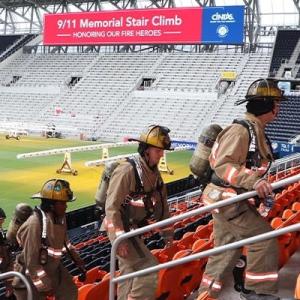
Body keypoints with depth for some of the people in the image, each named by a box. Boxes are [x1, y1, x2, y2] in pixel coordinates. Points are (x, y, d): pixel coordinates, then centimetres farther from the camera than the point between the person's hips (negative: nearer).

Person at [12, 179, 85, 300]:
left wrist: (76, 258, 14)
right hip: (30, 274, -8)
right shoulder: (34, 224, -31)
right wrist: (45, 286, -23)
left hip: (53, 267, 8)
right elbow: (31, 262, -27)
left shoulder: (60, 217, -6)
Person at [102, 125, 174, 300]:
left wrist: (167, 233, 12)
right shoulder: (127, 170, -22)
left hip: (134, 229, 8)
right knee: (150, 268, -12)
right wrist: (120, 238, -26)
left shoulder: (154, 173, 5)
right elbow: (112, 207, -24)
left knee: (130, 274, 16)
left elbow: (161, 204, 12)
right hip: (120, 229, -8)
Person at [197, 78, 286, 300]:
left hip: (233, 201, 10)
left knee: (226, 251, 15)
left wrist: (261, 187, 13)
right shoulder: (241, 130, -19)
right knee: (264, 238, -7)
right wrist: (253, 181, -36)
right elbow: (222, 165, -27)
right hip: (226, 200, -10)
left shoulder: (257, 132, 12)